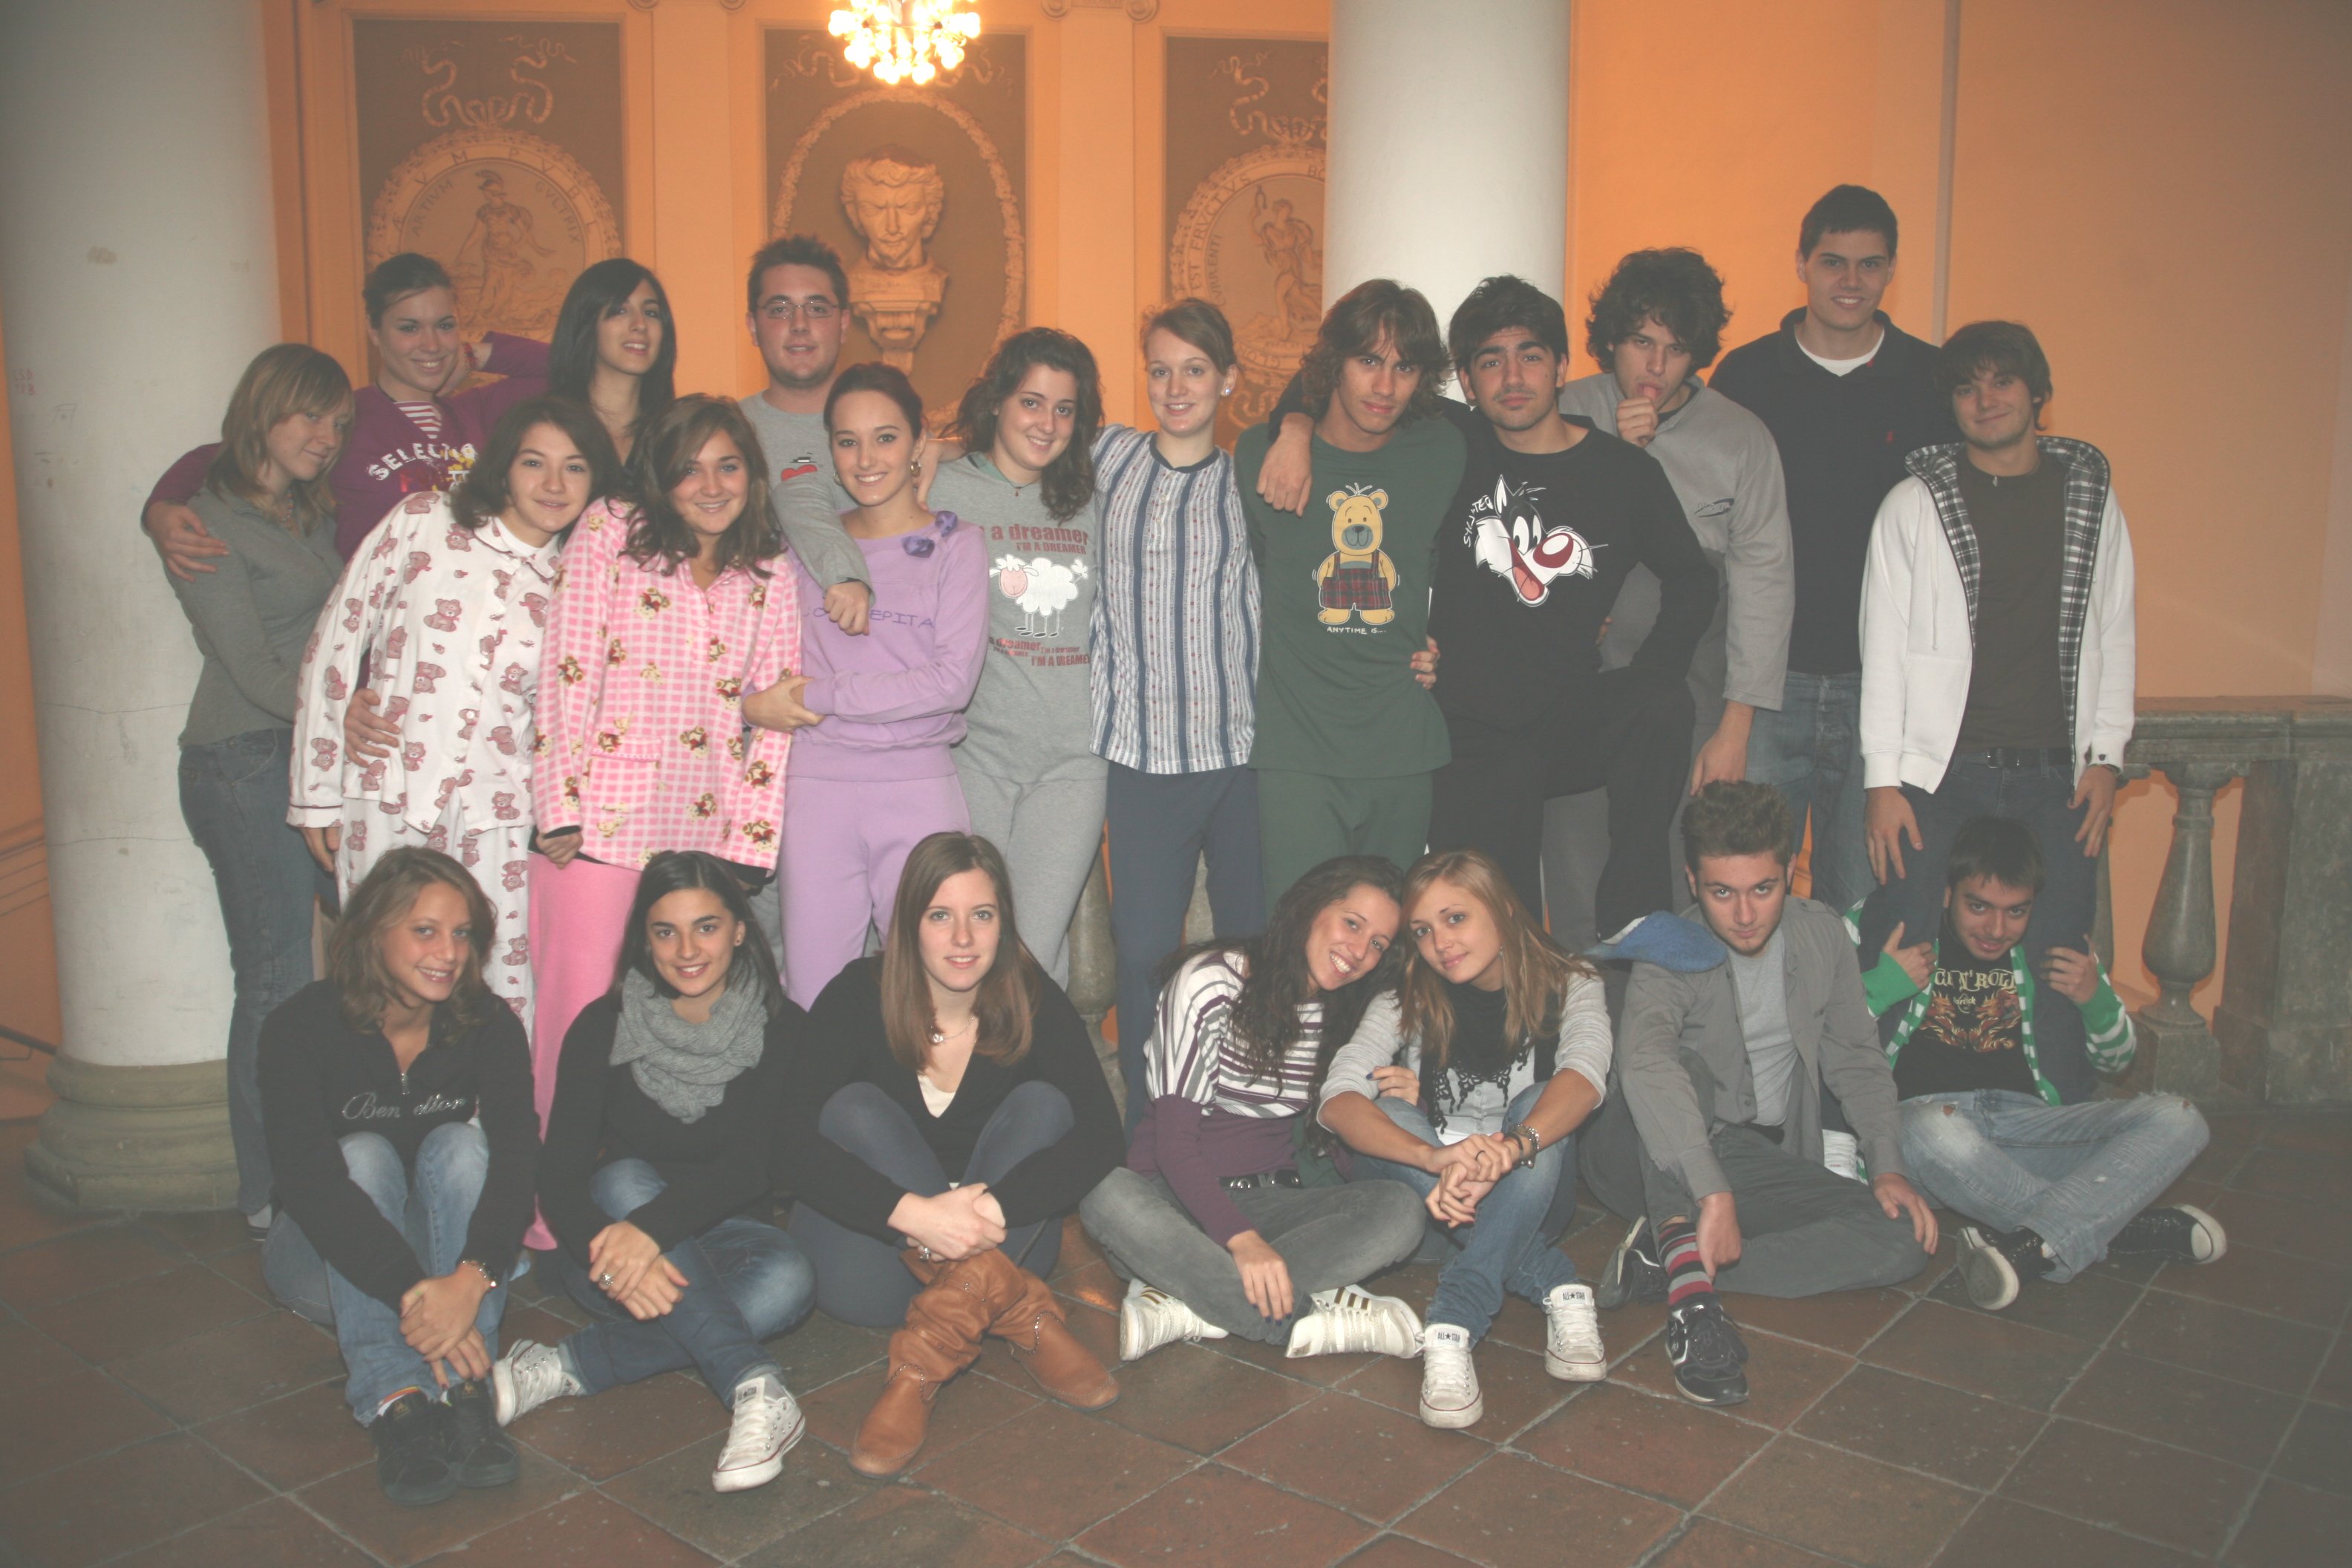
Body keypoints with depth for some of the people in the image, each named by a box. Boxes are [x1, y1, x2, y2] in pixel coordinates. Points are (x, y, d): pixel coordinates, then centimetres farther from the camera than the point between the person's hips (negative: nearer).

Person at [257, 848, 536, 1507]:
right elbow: (308, 1180, -31)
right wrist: (412, 1294, -43)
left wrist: (471, 1279, -44)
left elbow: (517, 1160, -25)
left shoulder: (489, 1029, -11)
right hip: (332, 1264, -1)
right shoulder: (304, 1027, -18)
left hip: (448, 1254, 2)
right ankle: (395, 1402, -45)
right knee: (365, 1153, -30)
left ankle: (463, 1396, -40)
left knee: (460, 1143, -27)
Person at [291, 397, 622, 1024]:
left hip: (495, 817, 1)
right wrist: (318, 791, 3)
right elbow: (335, 646, 4)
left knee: (507, 999, -2)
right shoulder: (422, 522, 3)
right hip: (387, 800, -1)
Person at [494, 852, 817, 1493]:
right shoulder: (605, 1028, -6)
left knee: (788, 1279, -32)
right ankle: (757, 1387, -41)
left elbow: (748, 1167, -18)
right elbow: (558, 1174, -14)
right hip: (608, 1237, 0)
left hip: (715, 1239, 0)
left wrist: (654, 1229, -38)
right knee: (627, 1180, -34)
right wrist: (610, 1254, -36)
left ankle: (567, 1368, -33)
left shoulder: (780, 1030, -6)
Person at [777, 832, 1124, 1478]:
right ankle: (1024, 1320, -34)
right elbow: (794, 1141, -24)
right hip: (881, 1234, 0)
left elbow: (1100, 1136, -22)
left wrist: (995, 1207, -38)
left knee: (1042, 1105, -22)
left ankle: (925, 1363, -35)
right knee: (854, 1107, -25)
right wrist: (913, 1213, -39)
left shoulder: (1035, 1005, -10)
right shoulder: (859, 997, -13)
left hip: (1000, 1248, 1)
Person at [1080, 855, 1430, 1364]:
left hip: (1267, 1203, 5)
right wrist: (1242, 1240, -31)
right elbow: (1174, 1140, -18)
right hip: (1179, 1200, -4)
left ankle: (1183, 1306, -32)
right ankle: (1305, 1318, -35)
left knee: (1401, 1208, -23)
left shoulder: (1345, 1011, 8)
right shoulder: (1213, 982, -11)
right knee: (1109, 1195, -37)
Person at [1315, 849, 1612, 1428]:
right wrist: (1436, 1157, -45)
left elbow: (1586, 1074, -30)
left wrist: (1508, 1150, -51)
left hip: (1527, 1203, -1)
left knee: (1541, 1108, -30)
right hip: (1424, 1207, 1)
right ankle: (1556, 1285, -30)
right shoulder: (1407, 1003, -7)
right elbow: (1335, 1098, -25)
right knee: (1388, 1112, -28)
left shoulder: (1568, 987, -8)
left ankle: (1454, 1325, -41)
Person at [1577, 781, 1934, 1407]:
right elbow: (1643, 1064, -37)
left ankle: (1668, 1262, -29)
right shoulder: (1672, 956, -16)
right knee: (1682, 1062, -34)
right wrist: (1713, 1194, -48)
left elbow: (1857, 1061, 10)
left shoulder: (1822, 935, 1)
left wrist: (1888, 1166, -5)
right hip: (1662, 1160, -4)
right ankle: (1690, 1275, -50)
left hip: (1765, 1161, 5)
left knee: (1905, 1237, -20)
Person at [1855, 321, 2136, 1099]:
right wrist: (1883, 781, -4)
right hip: (1939, 772, -2)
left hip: (2056, 777, 2)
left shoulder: (2090, 492, 13)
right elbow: (1883, 646, 2)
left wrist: (2106, 755, 5)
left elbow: (2114, 632, 15)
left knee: (2057, 973, 1)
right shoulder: (1914, 503, 5)